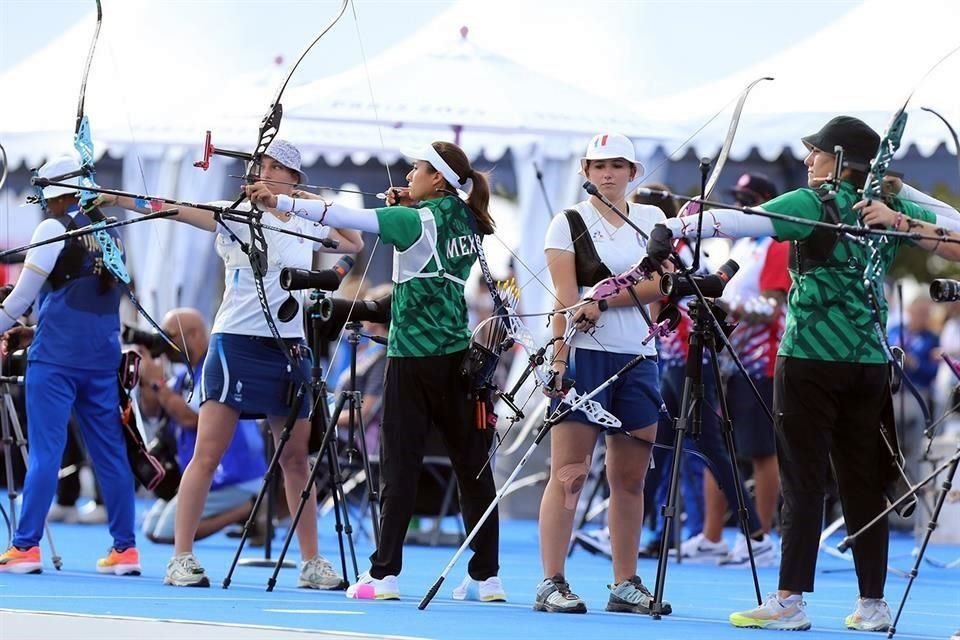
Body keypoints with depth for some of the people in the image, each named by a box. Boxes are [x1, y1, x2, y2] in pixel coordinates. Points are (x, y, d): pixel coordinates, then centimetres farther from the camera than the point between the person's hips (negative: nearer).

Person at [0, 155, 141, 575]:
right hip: (103, 355, 6)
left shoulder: (56, 228, -7)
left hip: (57, 355, -6)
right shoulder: (111, 234, 13)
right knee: (110, 451, 7)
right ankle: (125, 548, 8)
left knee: (45, 450, -6)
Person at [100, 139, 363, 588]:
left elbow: (354, 243, 26)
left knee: (296, 458, 9)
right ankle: (181, 558, -6)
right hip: (237, 344, -4)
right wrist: (116, 200, -26)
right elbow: (181, 211, -15)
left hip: (289, 347, 4)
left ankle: (311, 563, 16)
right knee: (207, 454, -8)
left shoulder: (307, 227, 10)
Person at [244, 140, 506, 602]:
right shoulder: (465, 222, 9)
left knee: (400, 464, -4)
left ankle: (384, 574, -5)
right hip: (458, 357, 7)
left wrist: (280, 202, -20)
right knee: (472, 464, 6)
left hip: (414, 357, -6)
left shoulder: (418, 221, -12)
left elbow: (350, 218, -19)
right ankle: (486, 576, 7)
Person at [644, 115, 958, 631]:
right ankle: (872, 603, 8)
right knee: (864, 483, 8)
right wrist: (903, 221, 10)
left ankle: (790, 601, -8)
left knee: (803, 481, -5)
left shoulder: (813, 204, -8)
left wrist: (675, 228, -23)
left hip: (810, 358, -5)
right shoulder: (892, 206, 10)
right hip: (869, 362, 5)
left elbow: (740, 222, -21)